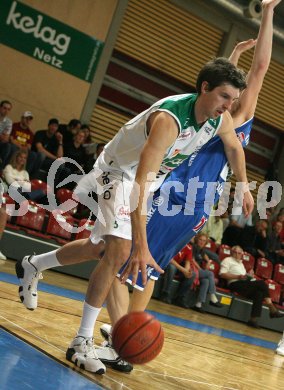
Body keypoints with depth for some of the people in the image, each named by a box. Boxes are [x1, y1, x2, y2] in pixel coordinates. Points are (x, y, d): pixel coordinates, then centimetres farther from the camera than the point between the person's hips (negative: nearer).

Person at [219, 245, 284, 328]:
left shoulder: (240, 263, 35)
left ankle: (254, 319, -32)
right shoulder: (227, 260, 11)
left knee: (259, 293, -25)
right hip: (235, 284, -7)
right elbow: (222, 274, -5)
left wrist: (249, 275, 9)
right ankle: (272, 310, -20)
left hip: (245, 284, 7)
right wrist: (238, 276, -15)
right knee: (262, 283, -22)